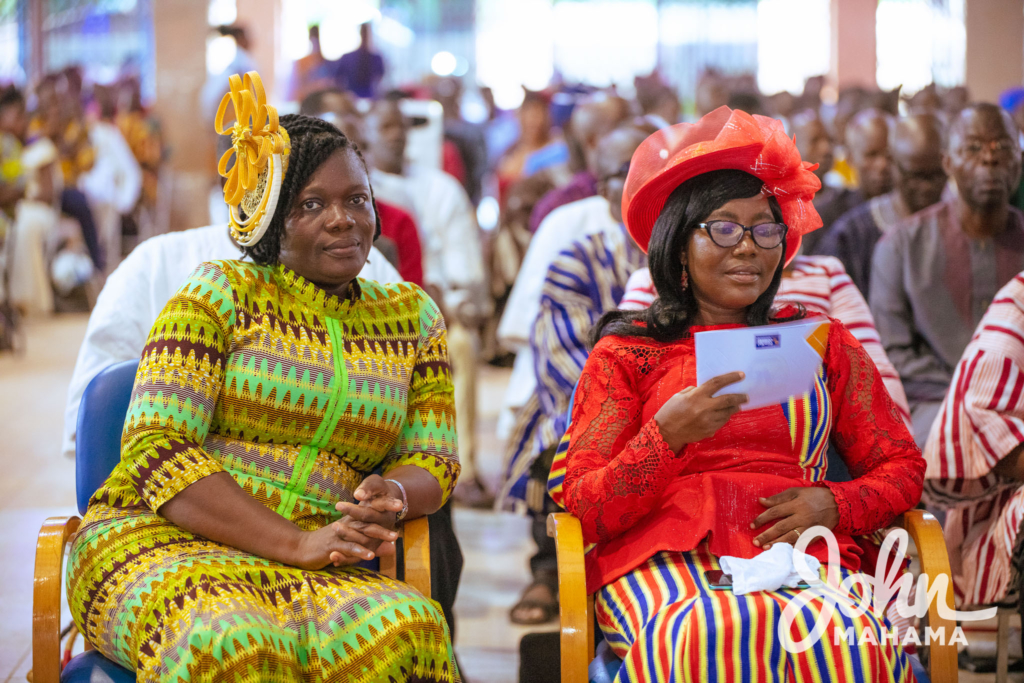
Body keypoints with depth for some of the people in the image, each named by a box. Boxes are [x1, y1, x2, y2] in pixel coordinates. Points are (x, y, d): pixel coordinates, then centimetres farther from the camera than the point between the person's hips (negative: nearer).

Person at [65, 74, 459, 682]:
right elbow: (156, 453, -6)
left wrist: (393, 494, -10)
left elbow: (432, 460, 17)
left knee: (402, 630, -33)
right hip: (162, 541, -3)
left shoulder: (413, 317, 17)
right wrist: (297, 543, -17)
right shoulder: (219, 295, 4)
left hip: (318, 565, 3)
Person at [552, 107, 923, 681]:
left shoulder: (822, 342, 23)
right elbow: (583, 510, 6)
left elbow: (902, 469, 19)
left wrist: (832, 504, -3)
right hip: (666, 561, -1)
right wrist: (668, 433, -11)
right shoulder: (626, 352, 15)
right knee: (711, 636, -40)